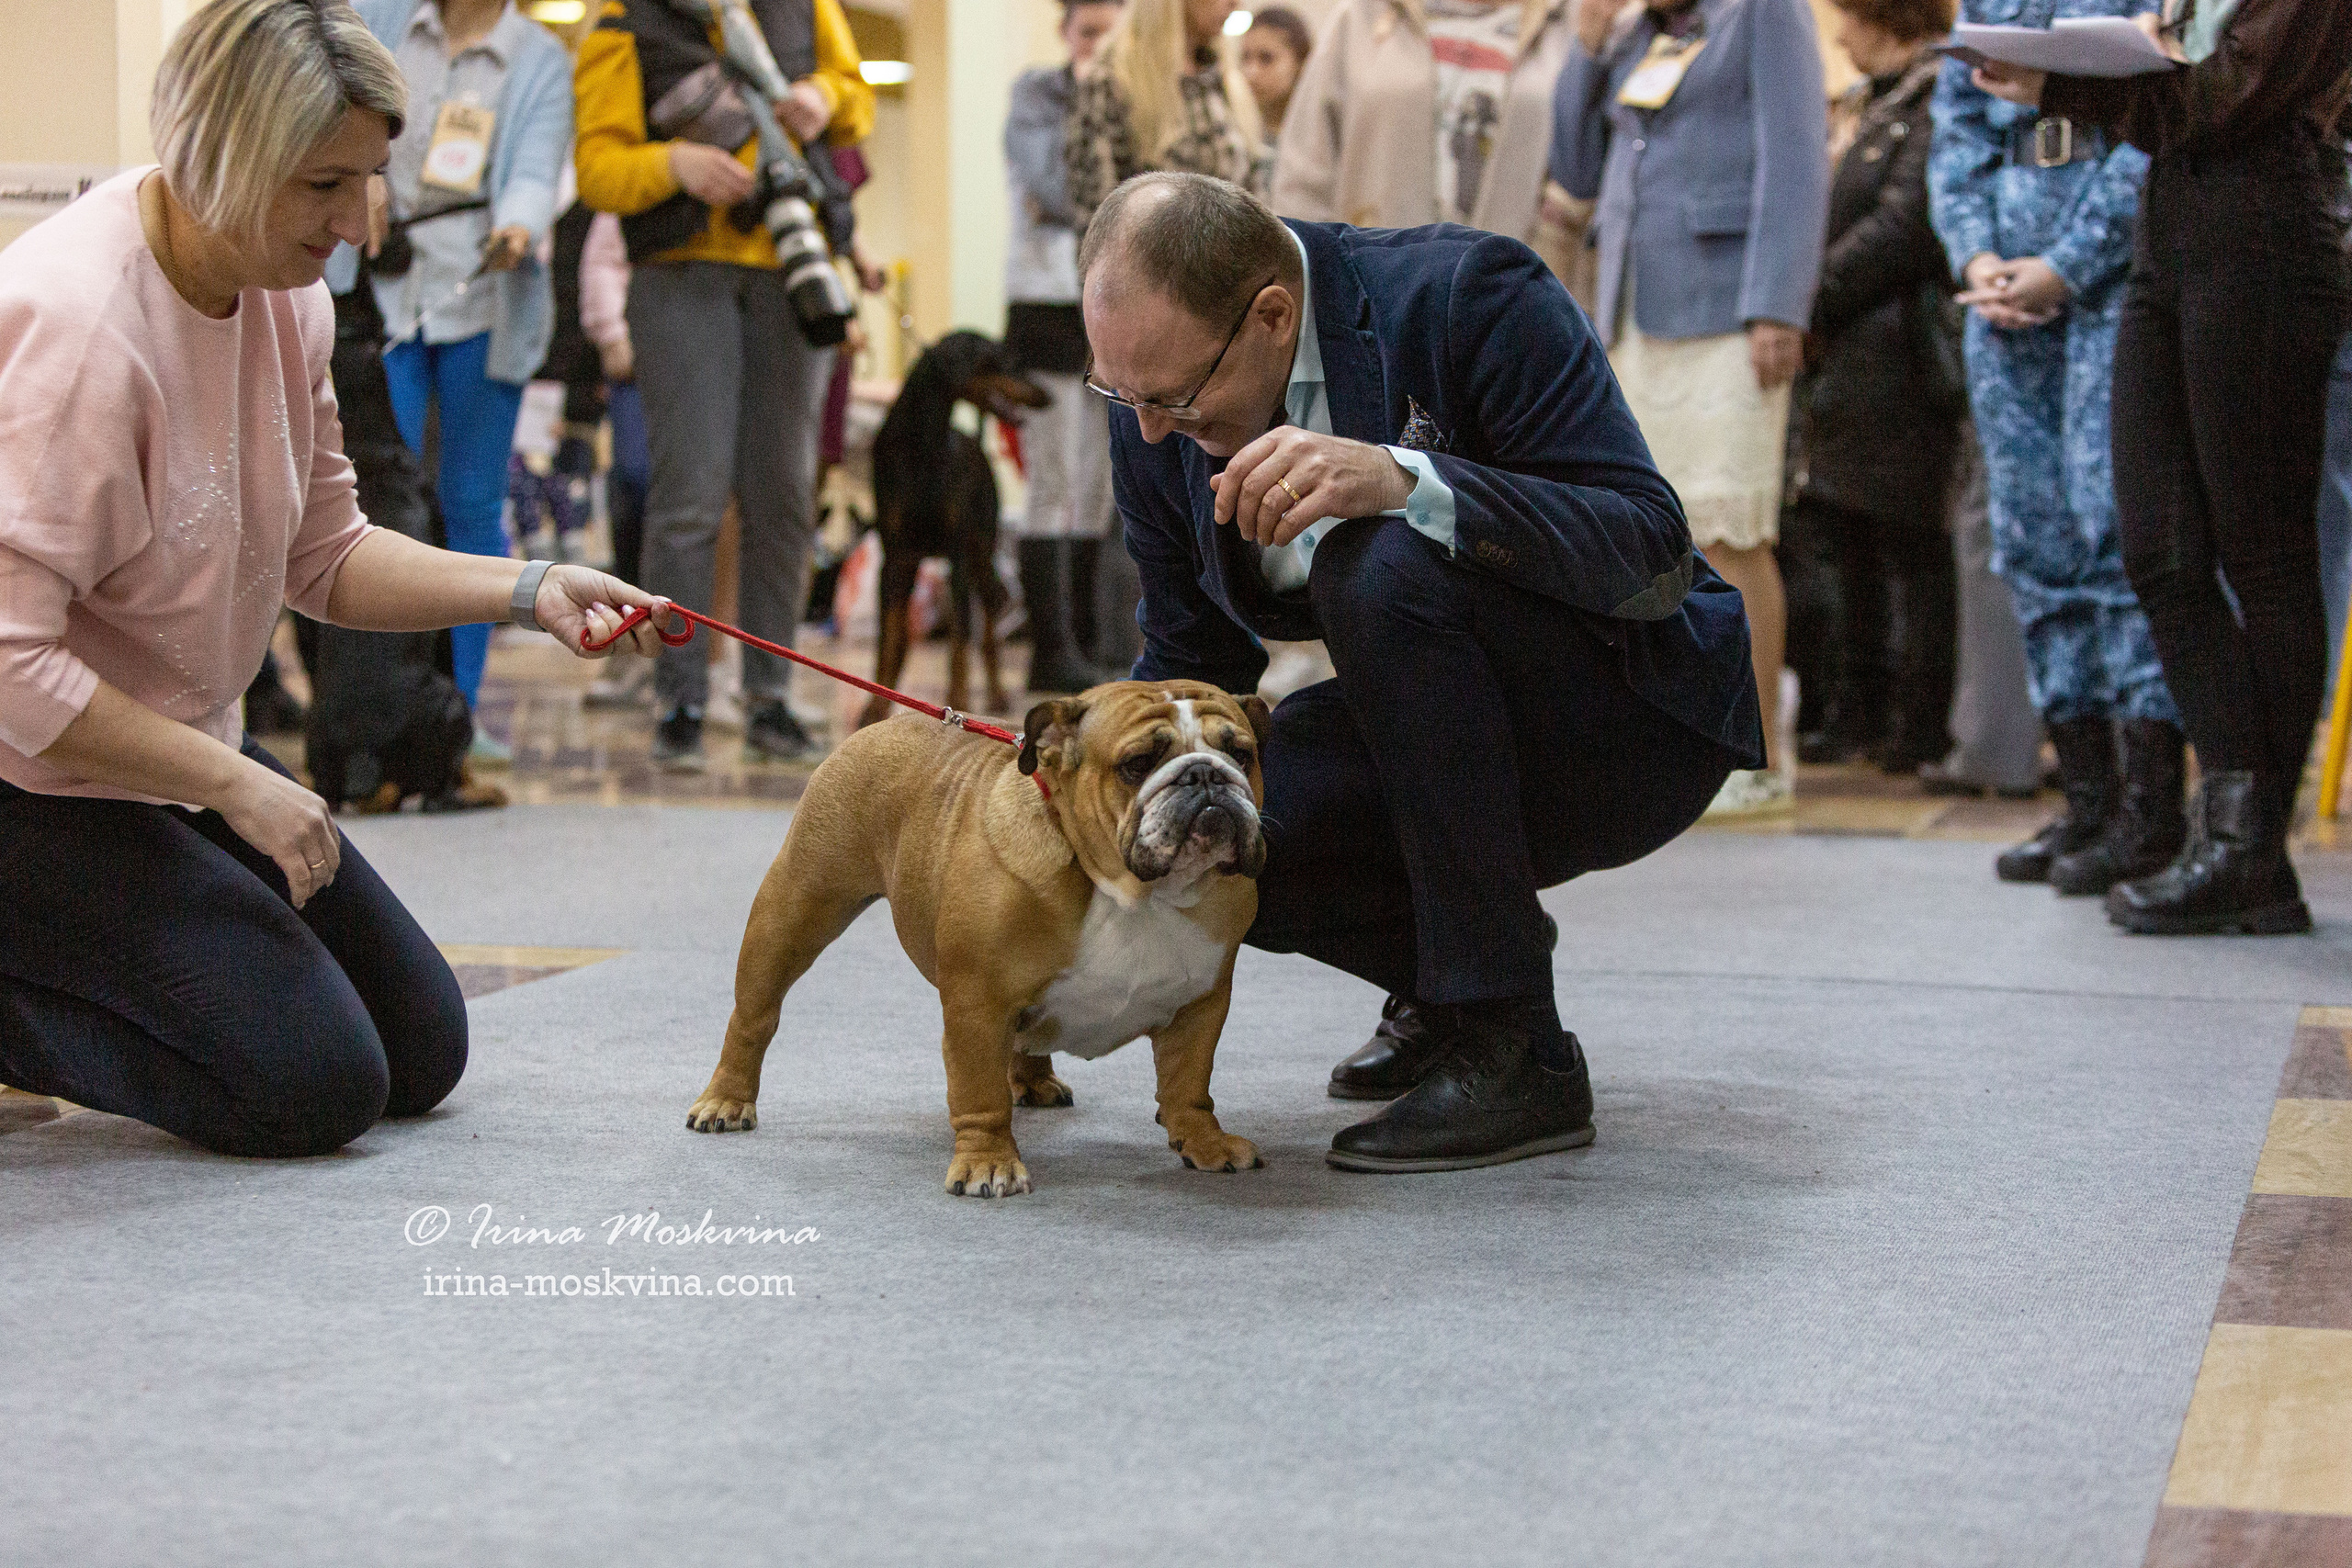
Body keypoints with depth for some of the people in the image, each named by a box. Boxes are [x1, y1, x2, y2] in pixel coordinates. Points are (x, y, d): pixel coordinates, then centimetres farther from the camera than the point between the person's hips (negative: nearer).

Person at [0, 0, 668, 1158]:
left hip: (177, 750, 9)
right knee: (314, 1086, -15)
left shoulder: (285, 295, -1)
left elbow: (322, 556, 8)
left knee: (421, 1053, 10)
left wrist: (527, 591, -6)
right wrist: (234, 783, -23)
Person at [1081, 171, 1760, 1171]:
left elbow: (1650, 544, -30)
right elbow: (1189, 665, 5)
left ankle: (1516, 1054, -25)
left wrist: (1401, 480, -43)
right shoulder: (1154, 414, -7)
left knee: (1380, 567, -33)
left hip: (1633, 723, -5)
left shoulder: (1472, 294, -24)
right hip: (1438, 733, 6)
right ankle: (1441, 983, 9)